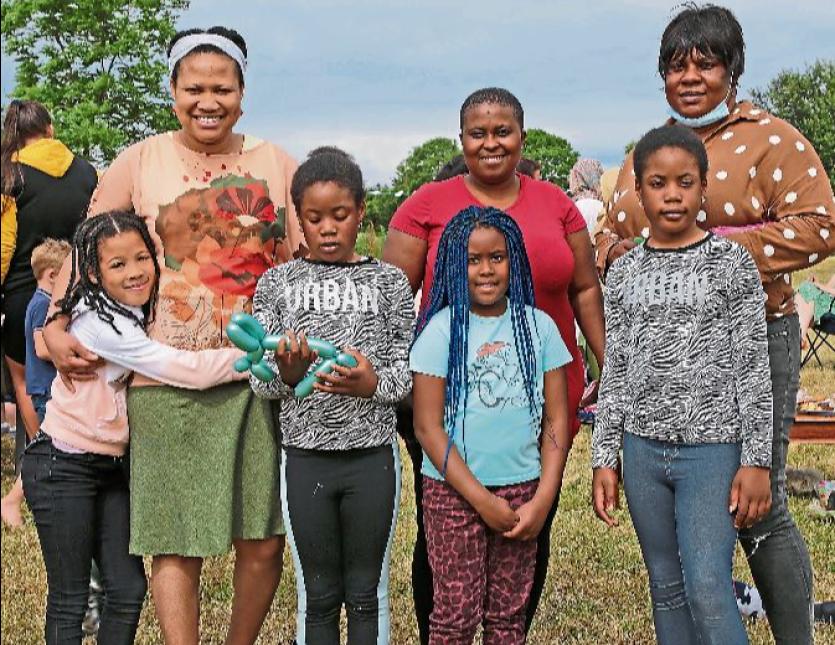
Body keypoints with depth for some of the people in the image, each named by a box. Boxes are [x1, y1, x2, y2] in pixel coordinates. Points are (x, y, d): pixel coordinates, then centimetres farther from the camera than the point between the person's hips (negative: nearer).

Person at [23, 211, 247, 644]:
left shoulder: (138, 314, 5)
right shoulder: (99, 322, -23)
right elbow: (183, 369, -27)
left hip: (108, 466, 8)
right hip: (61, 469, -8)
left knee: (129, 589, 5)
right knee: (70, 601, 1)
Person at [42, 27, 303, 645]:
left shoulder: (276, 164, 9)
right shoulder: (139, 163, 6)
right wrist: (56, 326, -4)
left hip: (259, 376, 2)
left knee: (264, 542, 4)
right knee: (176, 544, 2)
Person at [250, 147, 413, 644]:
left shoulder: (388, 281, 2)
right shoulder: (278, 283, 3)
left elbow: (409, 370, 0)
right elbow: (260, 380, 1)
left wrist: (374, 384, -20)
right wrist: (287, 375, -21)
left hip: (372, 455, 0)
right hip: (305, 457, 1)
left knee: (367, 594, 10)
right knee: (318, 596, 11)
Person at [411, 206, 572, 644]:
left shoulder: (539, 326, 3)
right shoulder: (443, 329, -6)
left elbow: (556, 419, 4)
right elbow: (427, 427, -9)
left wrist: (543, 499, -5)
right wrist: (482, 500, -11)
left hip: (523, 490, 3)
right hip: (454, 491, -2)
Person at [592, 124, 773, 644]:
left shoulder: (732, 262, -3)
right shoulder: (624, 273, 7)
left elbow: (754, 368, -5)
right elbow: (615, 373, 9)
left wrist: (757, 461, -9)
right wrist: (605, 458, 6)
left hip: (713, 450, -4)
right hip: (643, 449, 4)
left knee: (708, 592, -10)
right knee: (667, 589, 11)